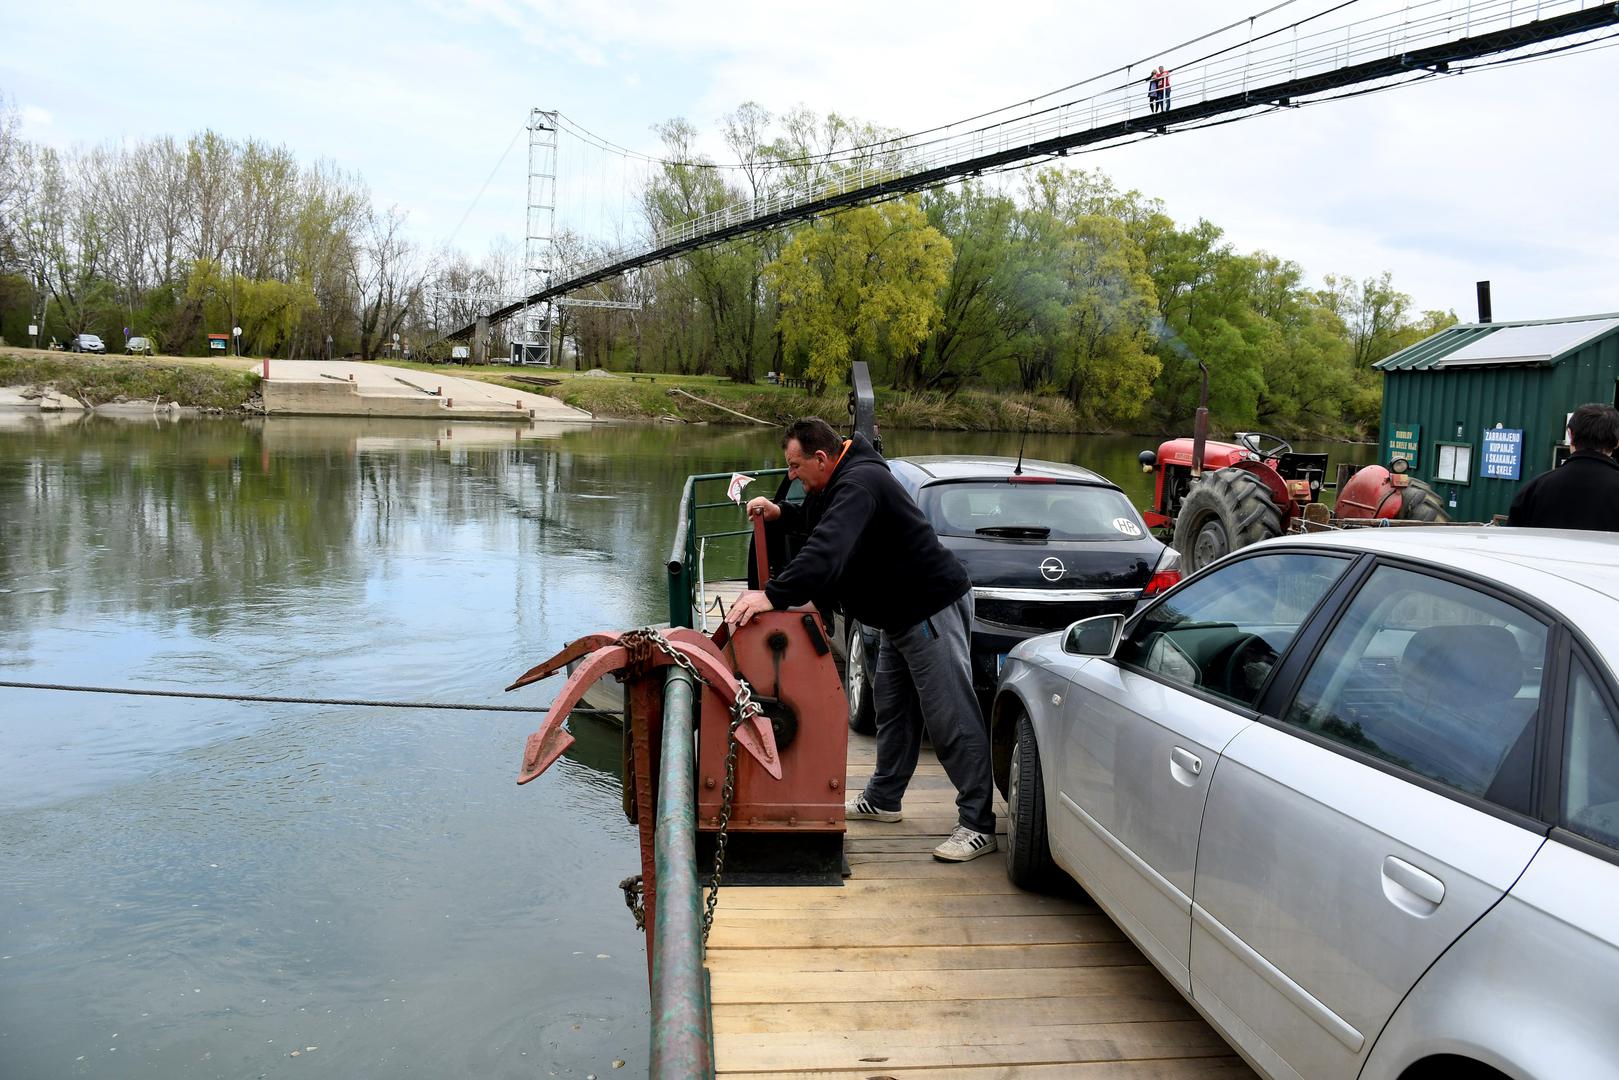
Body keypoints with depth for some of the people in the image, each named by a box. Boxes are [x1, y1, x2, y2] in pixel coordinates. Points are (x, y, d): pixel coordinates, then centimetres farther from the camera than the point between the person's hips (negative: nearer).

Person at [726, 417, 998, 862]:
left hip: (933, 609, -11)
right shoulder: (842, 482, 10)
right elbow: (818, 519, 32)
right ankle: (883, 799, 34)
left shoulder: (860, 485, -24)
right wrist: (780, 512, 13)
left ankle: (978, 825, -5)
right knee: (893, 709, 20)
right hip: (901, 615, 11)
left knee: (951, 719, -9)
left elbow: (828, 551, -38)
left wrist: (772, 594, -44)